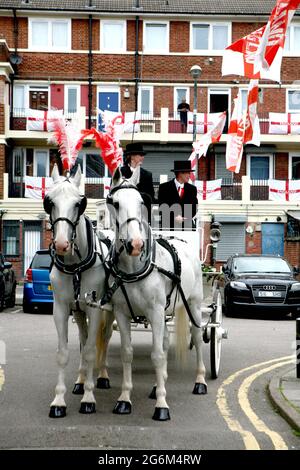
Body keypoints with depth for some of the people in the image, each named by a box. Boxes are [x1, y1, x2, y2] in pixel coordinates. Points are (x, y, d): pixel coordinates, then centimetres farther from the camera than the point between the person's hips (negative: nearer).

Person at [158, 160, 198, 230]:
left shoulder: (192, 189, 13)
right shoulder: (164, 187, 3)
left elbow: (194, 207, 10)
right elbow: (162, 208, -2)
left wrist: (183, 218, -8)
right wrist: (174, 217, -15)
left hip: (187, 225, 2)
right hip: (169, 225, -2)